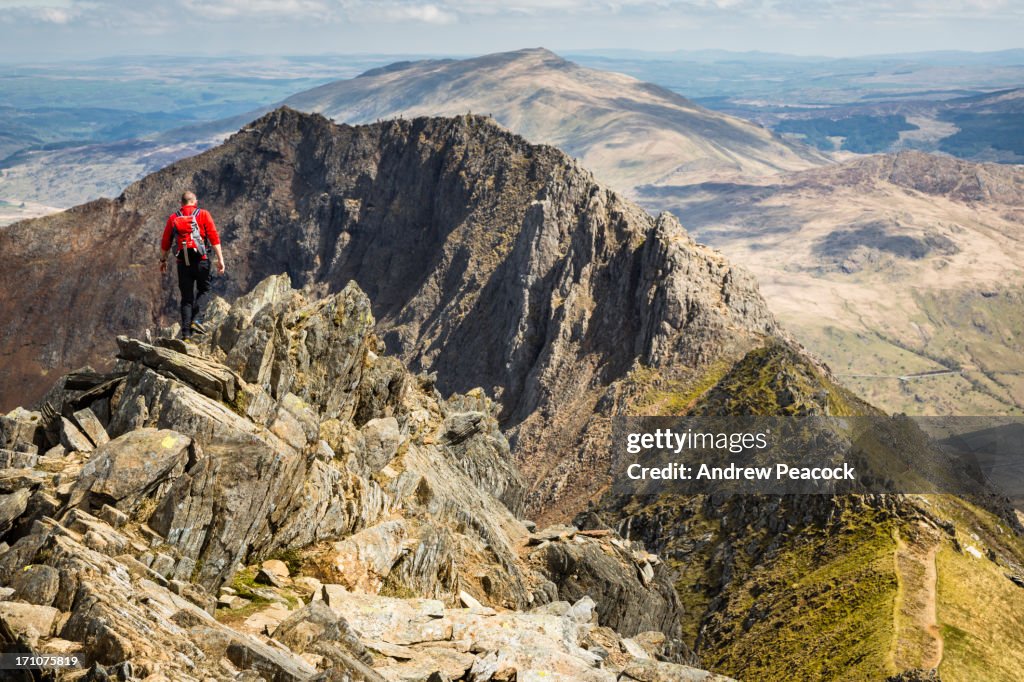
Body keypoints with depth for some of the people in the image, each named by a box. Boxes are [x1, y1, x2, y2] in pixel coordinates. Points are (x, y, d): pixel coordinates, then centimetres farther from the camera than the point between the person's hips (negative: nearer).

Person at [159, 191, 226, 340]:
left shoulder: (173, 218, 9)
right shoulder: (203, 214, 2)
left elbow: (165, 242, 12)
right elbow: (214, 237, -7)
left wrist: (163, 260, 25)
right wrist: (220, 259, -8)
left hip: (183, 262, 2)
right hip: (201, 260, -2)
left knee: (186, 298, 9)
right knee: (203, 289, 17)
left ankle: (186, 333, 3)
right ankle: (195, 320, -4)